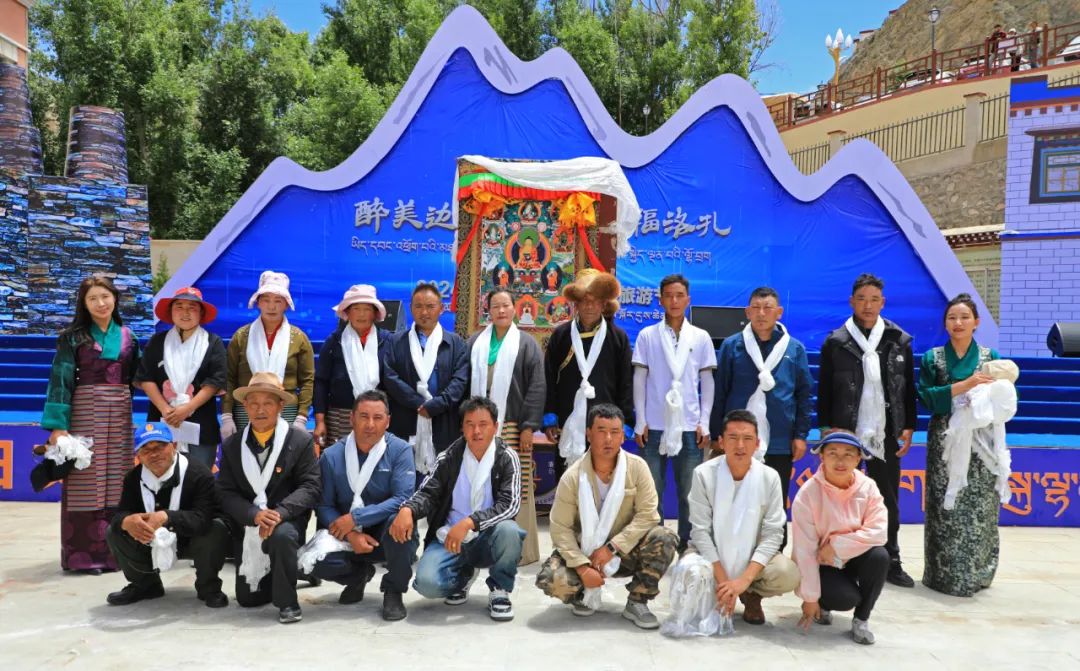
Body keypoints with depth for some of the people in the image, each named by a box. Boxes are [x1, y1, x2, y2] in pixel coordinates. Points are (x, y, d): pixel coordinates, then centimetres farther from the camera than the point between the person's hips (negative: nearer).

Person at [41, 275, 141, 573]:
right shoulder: (73, 336, 0)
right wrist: (57, 425, -13)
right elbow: (61, 381, -6)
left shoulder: (127, 336, 11)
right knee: (86, 481, -3)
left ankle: (113, 550, 13)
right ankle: (84, 554, 3)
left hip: (120, 414, 4)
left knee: (116, 481, 5)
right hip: (85, 412, -3)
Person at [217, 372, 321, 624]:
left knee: (282, 536, -38)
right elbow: (226, 492, -4)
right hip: (247, 527, 4)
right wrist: (254, 515, -22)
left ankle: (287, 602, -16)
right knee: (248, 598, 3)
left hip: (287, 519, -3)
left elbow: (311, 486, -13)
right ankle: (281, 577, 37)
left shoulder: (301, 440, -7)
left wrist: (280, 513, -29)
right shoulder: (231, 445, 3)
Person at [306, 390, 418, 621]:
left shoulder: (400, 450, -11)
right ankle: (359, 574, 11)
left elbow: (402, 499, -20)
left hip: (387, 536, -2)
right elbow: (324, 506, -4)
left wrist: (355, 518, -24)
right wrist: (350, 535, -20)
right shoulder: (332, 456, -4)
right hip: (346, 537, 3)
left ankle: (393, 591, -8)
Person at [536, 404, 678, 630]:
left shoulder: (637, 467, -13)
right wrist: (582, 567, -26)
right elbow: (560, 528, -14)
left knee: (665, 538, -27)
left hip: (625, 550, 1)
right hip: (584, 552, 0)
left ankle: (637, 603, -7)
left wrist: (611, 548, -23)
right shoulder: (572, 476, -15)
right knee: (550, 579, -28)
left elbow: (647, 514, -17)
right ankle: (586, 595, 9)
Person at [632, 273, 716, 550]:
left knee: (689, 492, 5)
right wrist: (640, 422, -2)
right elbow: (639, 381, 3)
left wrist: (704, 423, 1)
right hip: (655, 425, -1)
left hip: (689, 426, 1)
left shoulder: (701, 338, 6)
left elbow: (707, 383, 7)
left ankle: (686, 544, 16)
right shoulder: (647, 336, 3)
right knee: (651, 490, 4)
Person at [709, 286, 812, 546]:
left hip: (779, 443, 1)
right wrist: (716, 434, -1)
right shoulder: (731, 346, 1)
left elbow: (804, 395, 6)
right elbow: (719, 393, 2)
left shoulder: (794, 349, 4)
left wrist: (801, 435, 0)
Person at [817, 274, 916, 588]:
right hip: (847, 434, -2)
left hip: (886, 435, 2)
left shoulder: (899, 341, 5)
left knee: (888, 501, 10)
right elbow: (824, 391, 0)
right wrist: (826, 430, -4)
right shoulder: (835, 342, -1)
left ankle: (891, 562, 20)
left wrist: (908, 427, 4)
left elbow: (909, 389, 8)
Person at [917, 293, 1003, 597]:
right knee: (945, 507, -1)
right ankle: (945, 573, 8)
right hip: (945, 443, -1)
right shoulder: (932, 357, 5)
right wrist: (964, 385, -17)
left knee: (979, 508, 2)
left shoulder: (991, 356, 8)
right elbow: (926, 397, -7)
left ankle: (975, 574, 15)